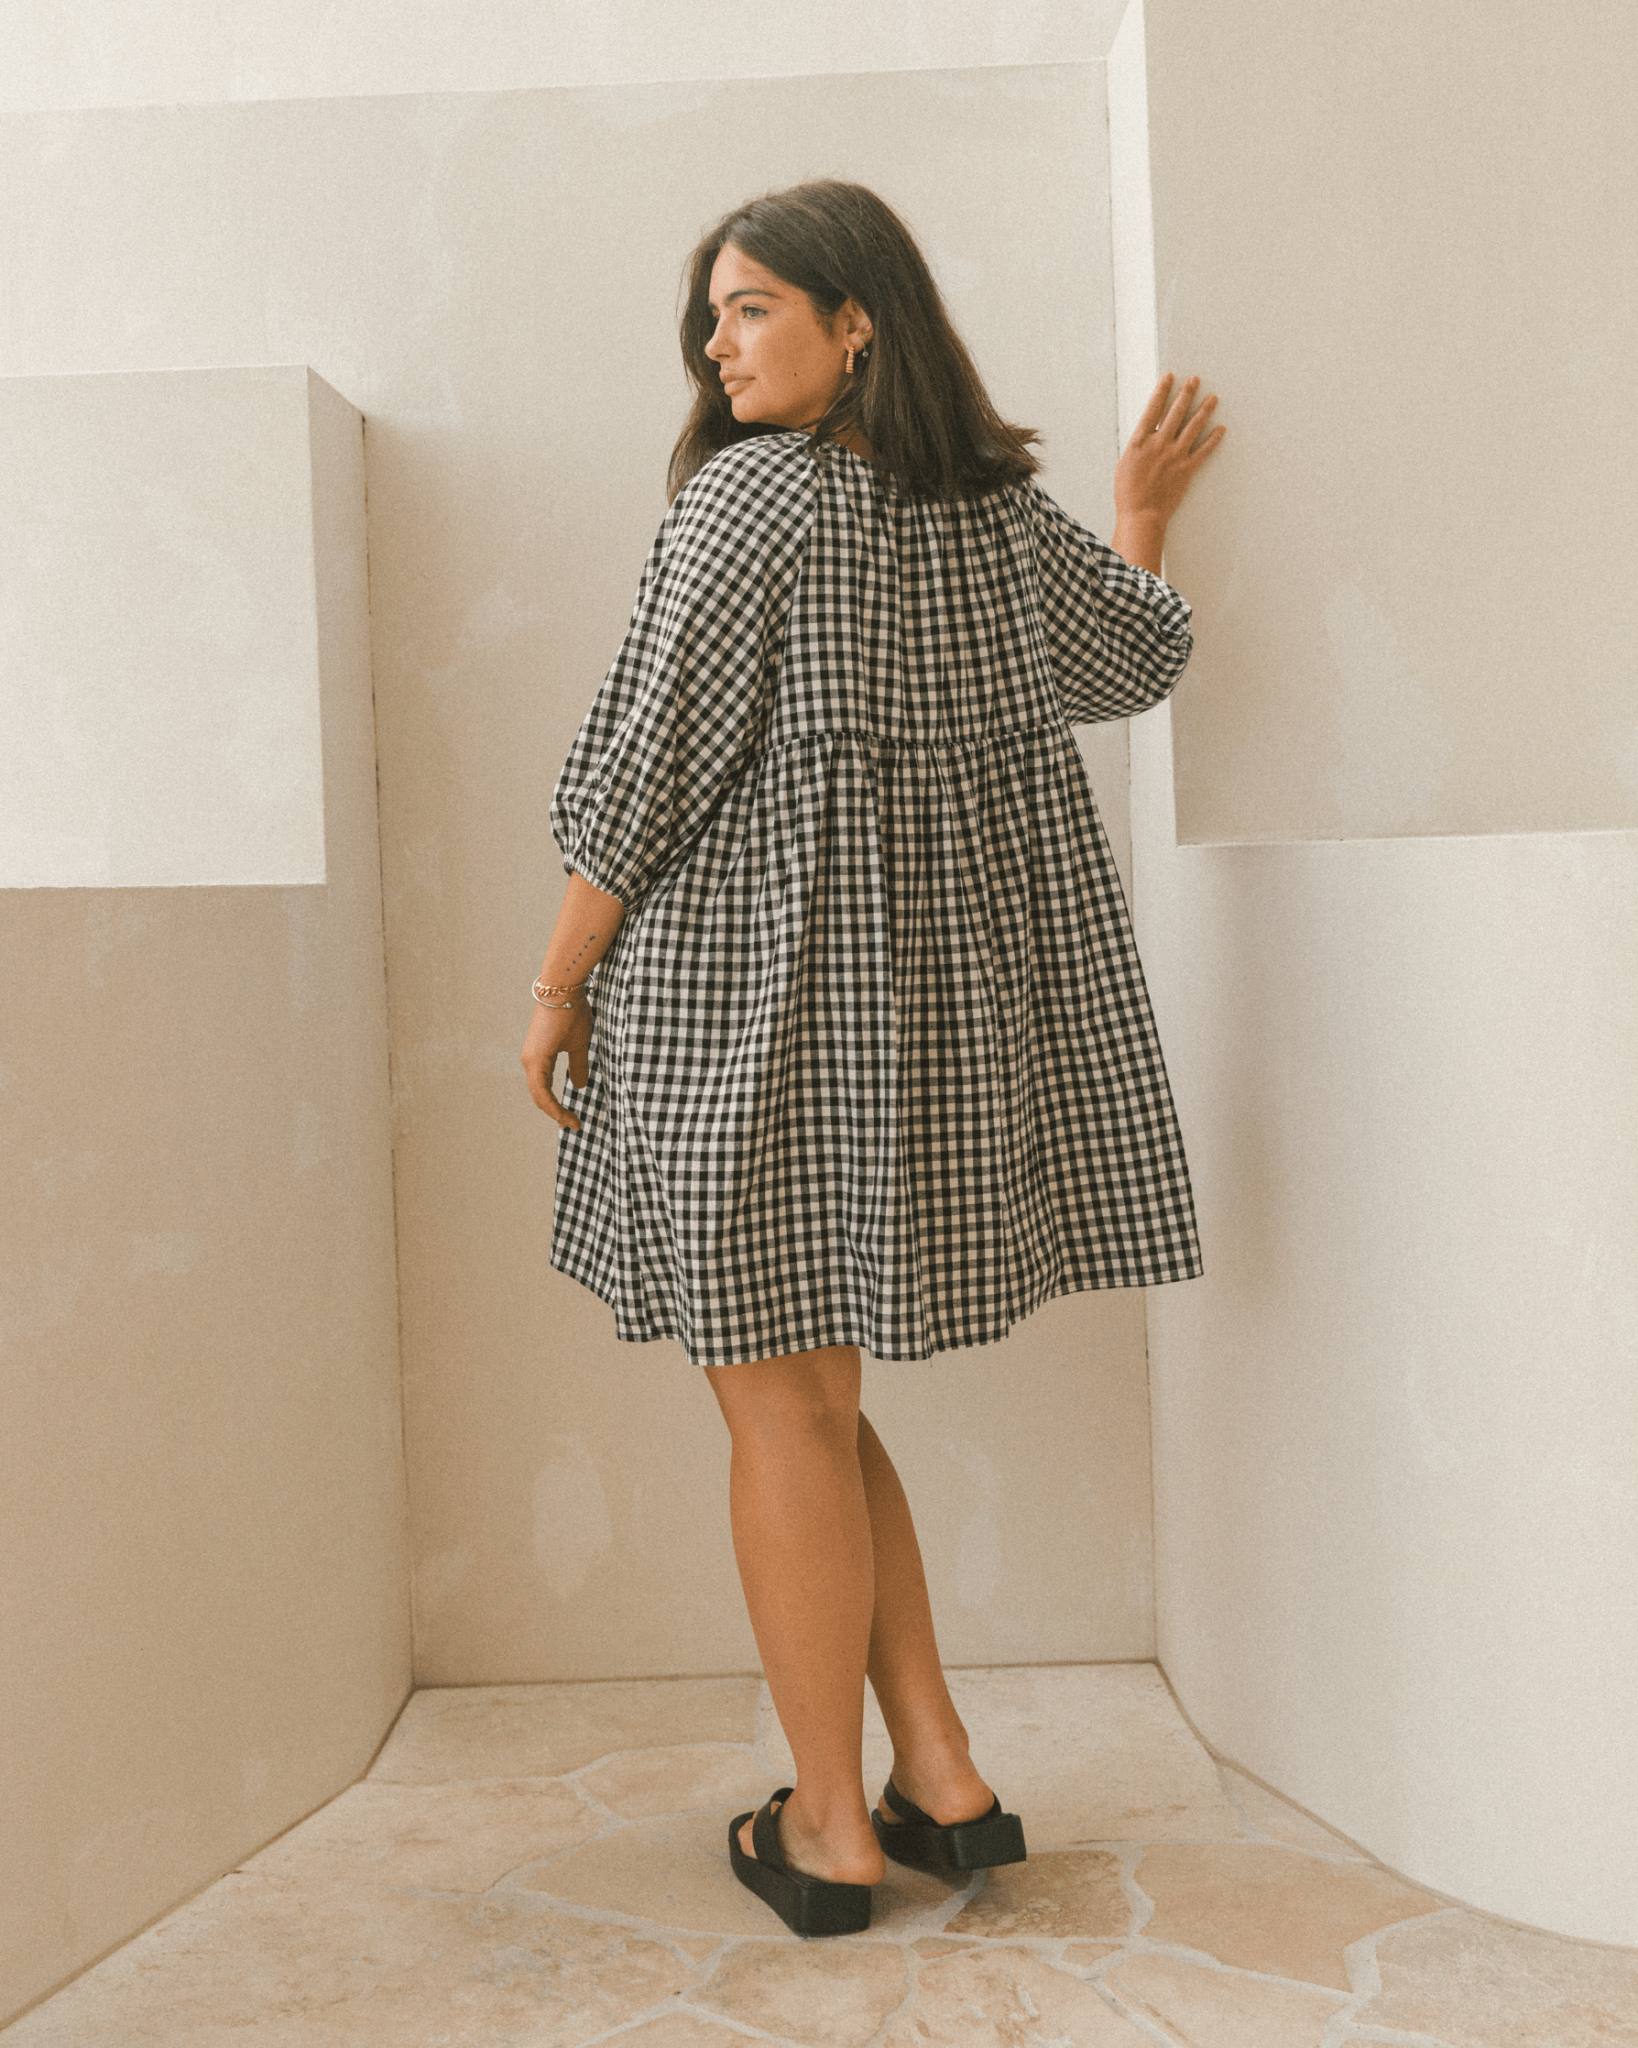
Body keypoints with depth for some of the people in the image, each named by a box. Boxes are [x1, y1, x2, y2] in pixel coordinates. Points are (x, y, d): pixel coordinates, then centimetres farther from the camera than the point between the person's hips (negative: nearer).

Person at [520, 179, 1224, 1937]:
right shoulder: (1004, 512, 10)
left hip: (744, 1002, -7)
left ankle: (829, 1828, 16)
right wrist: (1143, 513, 44)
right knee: (817, 1401, 17)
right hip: (927, 1005, 7)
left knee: (780, 1410, 3)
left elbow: (646, 768, -11)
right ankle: (941, 1779, 21)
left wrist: (558, 984, -1)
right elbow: (1137, 658, 27)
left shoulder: (748, 497, -9)